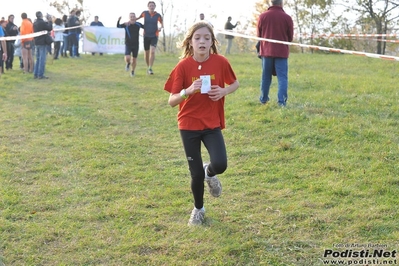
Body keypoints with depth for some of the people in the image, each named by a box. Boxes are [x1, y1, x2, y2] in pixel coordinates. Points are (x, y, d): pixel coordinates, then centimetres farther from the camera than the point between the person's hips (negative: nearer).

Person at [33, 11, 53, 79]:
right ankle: (40, 75, -4)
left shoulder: (35, 23, 9)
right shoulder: (42, 22, -16)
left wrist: (48, 21, 13)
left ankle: (35, 74, 16)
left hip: (37, 42, 8)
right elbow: (50, 28, -11)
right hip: (42, 43, -8)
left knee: (38, 59, 16)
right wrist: (50, 21, 0)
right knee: (42, 59, -4)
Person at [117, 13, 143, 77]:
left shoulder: (138, 24, -4)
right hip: (128, 45, -2)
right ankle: (128, 63, 19)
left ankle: (132, 71, 33)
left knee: (134, 59, 7)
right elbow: (118, 26, -22)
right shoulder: (126, 24, -9)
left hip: (136, 45, 2)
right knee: (127, 58, -19)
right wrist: (119, 20, -40)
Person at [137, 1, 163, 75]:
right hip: (146, 36, 1)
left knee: (152, 52, -20)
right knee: (146, 53, 9)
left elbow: (162, 23, 8)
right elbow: (138, 17, 13)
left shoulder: (158, 15, -6)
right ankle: (148, 67, 32)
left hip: (154, 36, -1)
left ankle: (150, 68, -13)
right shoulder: (144, 13, -4)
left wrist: (161, 28, -13)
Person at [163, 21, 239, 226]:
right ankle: (198, 209, 30)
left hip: (212, 124, 1)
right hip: (189, 125, -1)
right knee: (196, 173, 2)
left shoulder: (220, 62, -7)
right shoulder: (183, 66, -11)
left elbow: (235, 84, 10)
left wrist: (224, 91, -12)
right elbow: (171, 101, -11)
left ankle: (210, 173, 20)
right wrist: (188, 90, -30)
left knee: (220, 165, -19)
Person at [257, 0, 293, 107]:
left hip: (266, 51, 2)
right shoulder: (287, 18, -7)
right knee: (282, 77, 1)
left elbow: (259, 35, 7)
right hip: (282, 52, -2)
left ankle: (263, 99, 22)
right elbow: (290, 38, 3)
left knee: (266, 76, 13)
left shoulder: (262, 16, -4)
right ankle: (281, 101, -5)